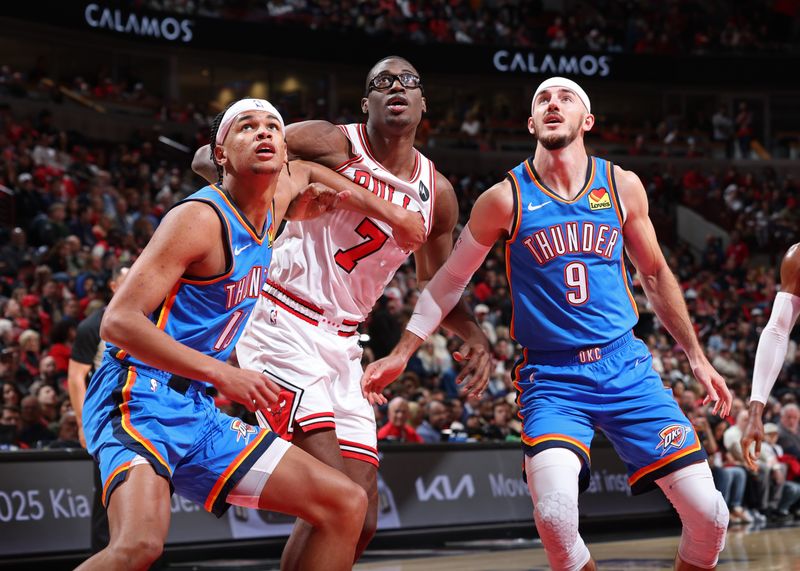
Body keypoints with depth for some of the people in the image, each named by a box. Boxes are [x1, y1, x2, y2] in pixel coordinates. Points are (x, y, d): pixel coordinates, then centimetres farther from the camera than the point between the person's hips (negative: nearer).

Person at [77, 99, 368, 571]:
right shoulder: (200, 218, -13)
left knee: (346, 505, 5)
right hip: (140, 401, -9)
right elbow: (118, 321, -21)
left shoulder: (279, 201, 12)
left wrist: (310, 197, 19)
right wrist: (221, 374, -26)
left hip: (198, 414, 9)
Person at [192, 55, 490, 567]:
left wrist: (472, 333, 3)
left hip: (343, 347, 7)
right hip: (284, 330, -7)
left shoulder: (437, 193, 9)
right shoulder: (334, 145, -8)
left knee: (362, 521, 4)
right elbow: (209, 157, -6)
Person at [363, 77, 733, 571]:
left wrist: (697, 357, 15)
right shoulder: (506, 199, -3)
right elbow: (450, 279, 8)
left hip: (625, 365, 3)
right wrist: (401, 354, 5)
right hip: (552, 377, -3)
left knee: (708, 513, -7)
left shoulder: (622, 186, 5)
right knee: (555, 514, -28)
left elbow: (655, 274, 16)